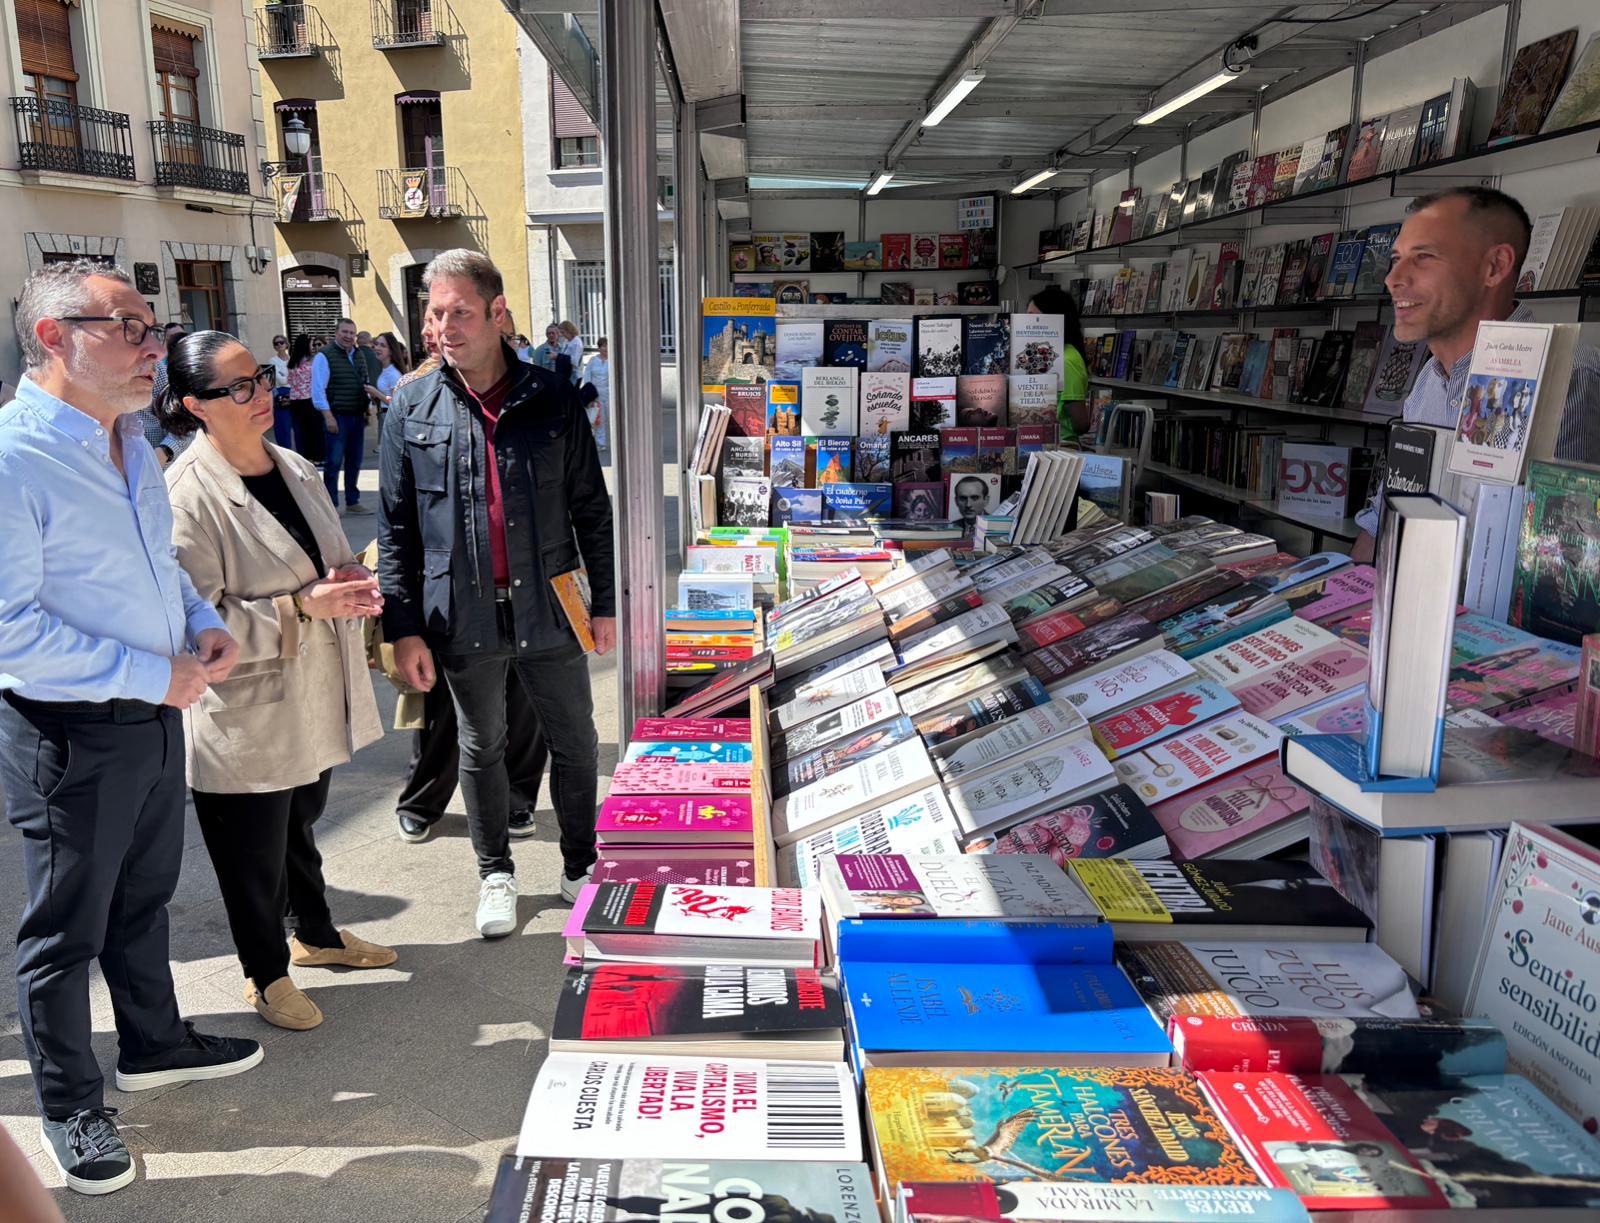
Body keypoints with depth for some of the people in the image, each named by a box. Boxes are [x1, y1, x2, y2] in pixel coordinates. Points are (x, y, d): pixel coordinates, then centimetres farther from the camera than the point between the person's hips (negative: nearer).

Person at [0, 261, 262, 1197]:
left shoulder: (133, 444, 7)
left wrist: (204, 623, 1)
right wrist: (153, 675, -22)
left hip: (155, 714, 8)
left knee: (144, 897, 24)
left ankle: (154, 1043, 45)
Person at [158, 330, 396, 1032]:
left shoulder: (293, 468, 5)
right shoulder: (187, 495, -19)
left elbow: (329, 559, 19)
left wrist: (350, 582, -3)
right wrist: (302, 607, -24)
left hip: (317, 699, 7)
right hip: (247, 715, -7)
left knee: (300, 823, 26)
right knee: (255, 853, 11)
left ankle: (316, 935, 47)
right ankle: (266, 974, 34)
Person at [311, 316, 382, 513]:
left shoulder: (360, 355, 14)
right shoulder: (324, 357, -8)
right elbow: (318, 389, -13)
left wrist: (369, 405, 13)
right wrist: (328, 416, -18)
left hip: (357, 416, 7)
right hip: (337, 416, -7)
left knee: (355, 461, 13)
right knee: (334, 462, -4)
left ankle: (352, 502, 23)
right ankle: (331, 504, 3)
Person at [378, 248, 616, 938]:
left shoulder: (552, 400, -2)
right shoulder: (412, 409, -1)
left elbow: (590, 509, 3)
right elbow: (395, 527, 0)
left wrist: (605, 602, 2)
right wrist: (403, 627, -5)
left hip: (548, 614, 0)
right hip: (463, 617, 0)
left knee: (576, 745, 11)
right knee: (481, 748, 16)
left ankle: (579, 867, 32)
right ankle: (495, 874, 34)